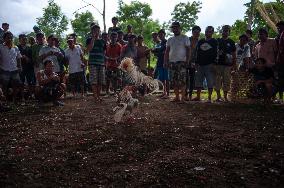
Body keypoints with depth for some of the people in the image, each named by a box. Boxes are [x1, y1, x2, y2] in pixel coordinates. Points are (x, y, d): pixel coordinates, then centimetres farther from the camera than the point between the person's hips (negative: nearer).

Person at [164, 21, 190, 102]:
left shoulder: (185, 38, 5)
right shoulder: (170, 40, 19)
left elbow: (188, 50, -1)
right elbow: (167, 51, 17)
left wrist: (187, 60, -11)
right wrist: (166, 61, 7)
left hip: (181, 62, -5)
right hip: (172, 62, 5)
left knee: (182, 81, -12)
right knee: (174, 81, 5)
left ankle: (183, 97, -9)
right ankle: (177, 97, 10)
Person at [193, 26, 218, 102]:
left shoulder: (214, 42, 5)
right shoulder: (200, 41, 17)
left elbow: (216, 53, -1)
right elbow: (197, 53, 16)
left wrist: (213, 63, -11)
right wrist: (196, 63, 7)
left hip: (209, 65, -4)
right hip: (200, 65, 4)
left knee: (210, 82, -4)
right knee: (198, 81, 4)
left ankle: (209, 98, 1)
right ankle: (198, 97, 12)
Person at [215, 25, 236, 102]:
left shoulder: (231, 42, 11)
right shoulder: (217, 41, 11)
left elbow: (234, 54, 11)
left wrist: (234, 64, 4)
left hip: (228, 64, 0)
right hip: (218, 63, 0)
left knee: (226, 81, 0)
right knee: (217, 80, -3)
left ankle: (225, 97, 8)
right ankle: (218, 96, 5)